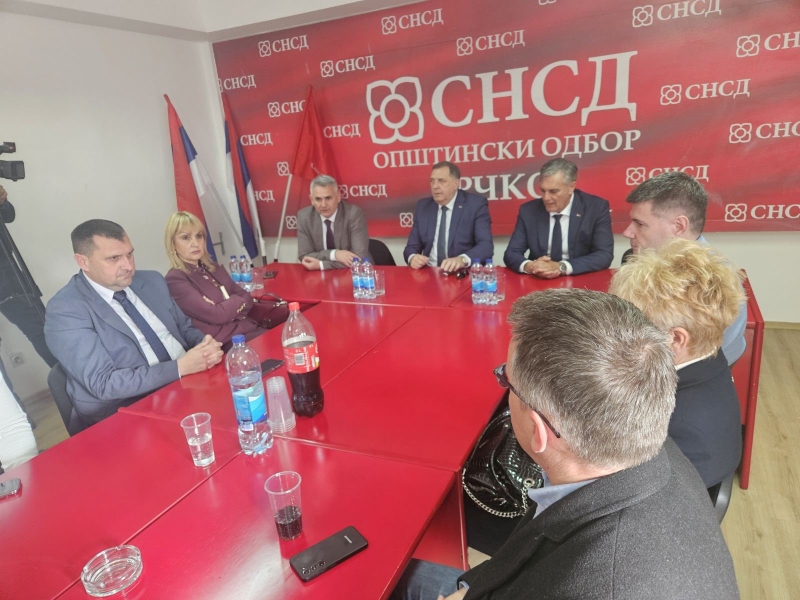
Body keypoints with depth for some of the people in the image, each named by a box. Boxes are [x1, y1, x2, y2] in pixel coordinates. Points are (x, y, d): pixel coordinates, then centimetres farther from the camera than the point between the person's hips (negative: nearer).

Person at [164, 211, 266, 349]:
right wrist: (237, 301, 1)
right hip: (225, 342, -7)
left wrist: (228, 307, -10)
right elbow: (215, 315, -16)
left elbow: (246, 298, 9)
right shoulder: (175, 280, -8)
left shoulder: (213, 268, 14)